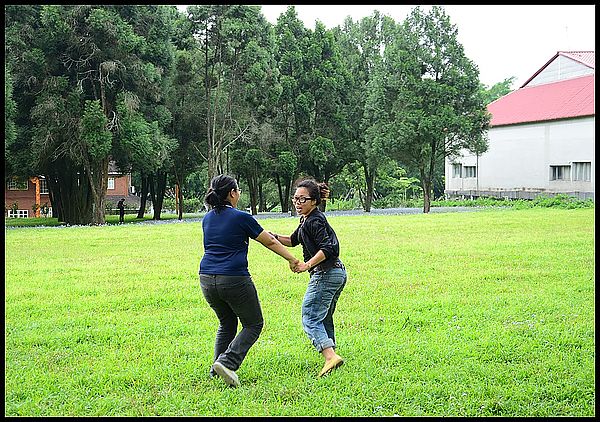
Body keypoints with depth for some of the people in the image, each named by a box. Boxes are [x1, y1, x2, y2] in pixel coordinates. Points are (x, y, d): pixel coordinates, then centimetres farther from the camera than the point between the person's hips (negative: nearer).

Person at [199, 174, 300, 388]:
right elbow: (270, 242, 3)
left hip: (207, 280, 6)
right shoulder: (241, 218, -6)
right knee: (253, 324, 9)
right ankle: (227, 362, -9)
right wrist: (292, 259, 16)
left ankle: (217, 367, 18)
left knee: (226, 323, 25)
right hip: (234, 280, -6)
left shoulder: (207, 219, 12)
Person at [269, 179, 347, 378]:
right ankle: (330, 357, 26)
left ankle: (330, 356, -24)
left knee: (310, 319, -11)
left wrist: (308, 264, -30)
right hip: (337, 273, 11)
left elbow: (327, 248, -24)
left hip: (325, 274, -11)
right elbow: (293, 240, 28)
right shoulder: (308, 220, 17)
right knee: (324, 319, 19)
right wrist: (274, 237, 12)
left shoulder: (314, 221, -13)